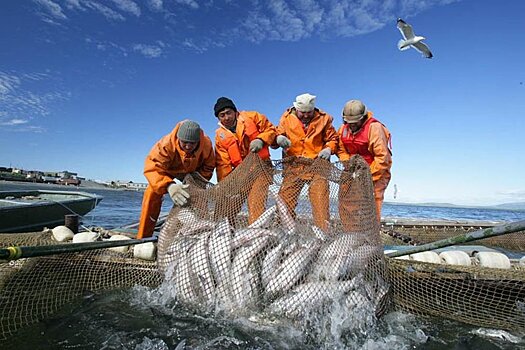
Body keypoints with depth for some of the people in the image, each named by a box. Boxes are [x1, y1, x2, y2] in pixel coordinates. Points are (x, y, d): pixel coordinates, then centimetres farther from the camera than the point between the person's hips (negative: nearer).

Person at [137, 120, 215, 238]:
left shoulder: (207, 144, -31)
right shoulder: (166, 144, -42)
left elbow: (208, 167, -14)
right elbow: (152, 167, -48)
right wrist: (169, 185, -64)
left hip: (193, 172, 3)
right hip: (169, 171, -3)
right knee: (153, 194, -20)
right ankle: (143, 237, -10)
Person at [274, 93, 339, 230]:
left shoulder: (323, 119, 3)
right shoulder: (287, 117, 4)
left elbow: (332, 138, 11)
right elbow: (278, 132, 11)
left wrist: (329, 149, -10)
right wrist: (279, 138, -13)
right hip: (293, 164, 1)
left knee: (320, 197, -7)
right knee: (285, 196, -1)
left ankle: (323, 229, 1)